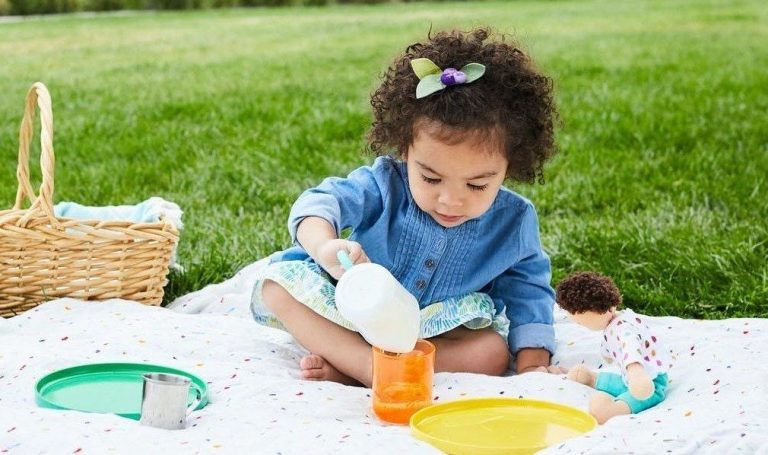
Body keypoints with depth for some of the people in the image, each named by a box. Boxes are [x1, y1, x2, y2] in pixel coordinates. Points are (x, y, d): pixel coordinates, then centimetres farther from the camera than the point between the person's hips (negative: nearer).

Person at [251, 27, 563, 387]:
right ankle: (369, 365, -35)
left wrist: (532, 361, -15)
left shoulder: (513, 222, -13)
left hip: (437, 336, 0)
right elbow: (322, 202, -29)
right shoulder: (384, 184, -18)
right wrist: (324, 244, -52)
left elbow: (527, 292, -3)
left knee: (494, 352, -30)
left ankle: (341, 368, -29)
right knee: (278, 284, -18)